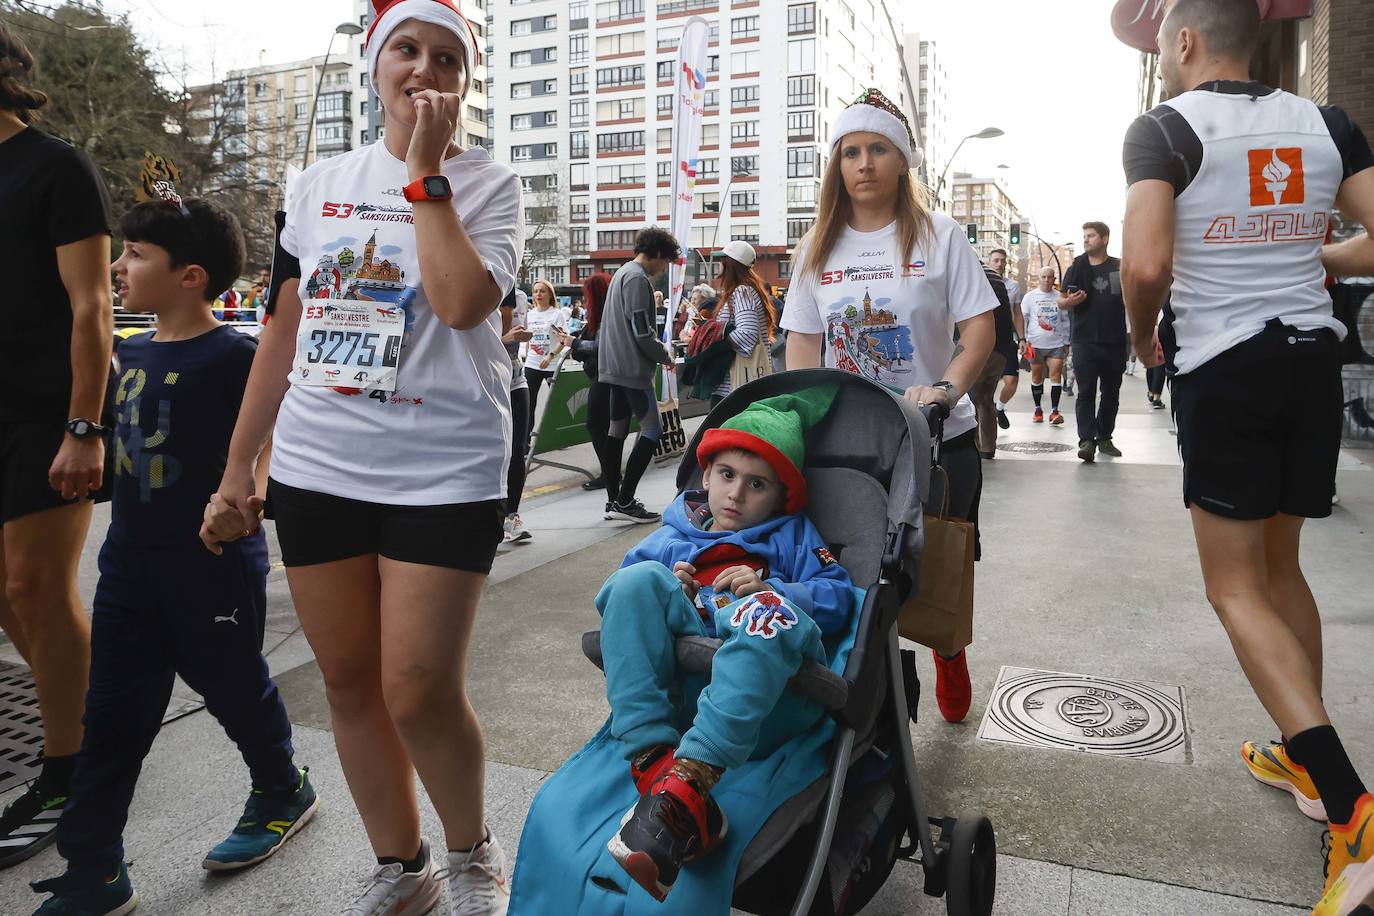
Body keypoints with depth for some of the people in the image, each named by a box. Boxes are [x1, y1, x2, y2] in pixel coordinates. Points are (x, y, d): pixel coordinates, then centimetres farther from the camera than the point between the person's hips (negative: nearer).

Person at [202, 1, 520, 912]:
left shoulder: (488, 183, 0)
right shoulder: (321, 183, 12)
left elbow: (461, 303, -19)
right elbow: (285, 329, 14)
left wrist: (426, 174, -11)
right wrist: (237, 468, 13)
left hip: (442, 470, -4)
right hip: (315, 466, 5)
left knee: (418, 693, -6)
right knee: (349, 680, 10)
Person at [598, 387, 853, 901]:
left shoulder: (794, 535, 25)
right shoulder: (671, 537, 28)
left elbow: (838, 597, 10)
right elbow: (618, 587, 21)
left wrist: (767, 589, -7)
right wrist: (664, 591, 1)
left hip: (767, 692, -2)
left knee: (769, 610, -34)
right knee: (640, 579, -20)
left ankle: (684, 785, -47)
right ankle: (654, 763, -38)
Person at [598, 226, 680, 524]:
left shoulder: (622, 273, 18)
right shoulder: (638, 279, -14)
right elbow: (642, 333, -20)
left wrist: (657, 348, 16)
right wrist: (665, 356, -5)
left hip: (615, 366, 10)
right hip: (632, 368, -10)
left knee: (617, 430, 11)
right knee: (652, 430, -7)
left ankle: (614, 500, 15)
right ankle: (624, 501, -8)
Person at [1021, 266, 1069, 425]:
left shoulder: (1060, 298, 8)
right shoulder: (1030, 297, 2)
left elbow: (1066, 321, 14)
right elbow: (1022, 319, 3)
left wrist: (1066, 343, 13)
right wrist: (1022, 340, -5)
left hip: (1056, 344, 1)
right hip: (1035, 344, -1)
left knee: (1056, 376, -8)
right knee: (1036, 378, 7)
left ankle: (1054, 411, -8)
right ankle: (1038, 409, 19)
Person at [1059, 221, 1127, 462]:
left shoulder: (1120, 267, 6)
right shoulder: (1076, 268, 6)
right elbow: (1061, 302, 9)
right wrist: (1069, 301, -14)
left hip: (1114, 340, 1)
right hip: (1085, 340, -1)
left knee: (1111, 391, 8)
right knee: (1086, 391, -7)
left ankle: (1104, 438, 18)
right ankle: (1086, 440, -10)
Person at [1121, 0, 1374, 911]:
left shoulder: (1165, 127, -8)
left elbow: (1147, 266, -21)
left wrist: (1143, 338, 0)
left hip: (1222, 368, -6)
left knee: (1235, 588, 1)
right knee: (1280, 565, 19)